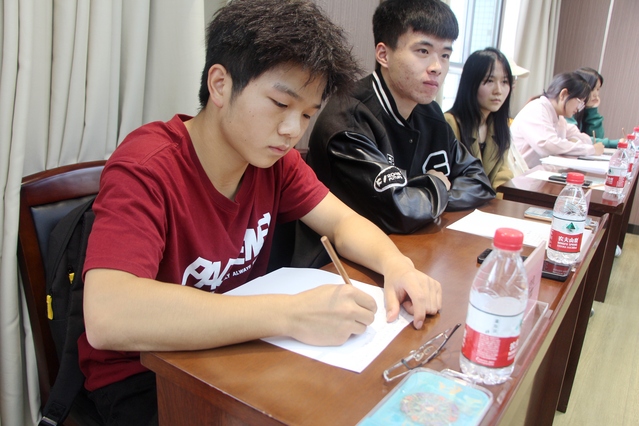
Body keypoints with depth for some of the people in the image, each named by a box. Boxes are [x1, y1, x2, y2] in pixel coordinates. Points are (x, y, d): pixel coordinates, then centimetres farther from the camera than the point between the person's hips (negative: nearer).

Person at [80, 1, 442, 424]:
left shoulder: (273, 155, -7)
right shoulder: (146, 168, -26)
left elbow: (343, 222, 0)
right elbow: (106, 316, -39)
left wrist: (396, 265, -22)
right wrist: (292, 314, -42)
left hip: (235, 347, 6)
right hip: (141, 377, -5)